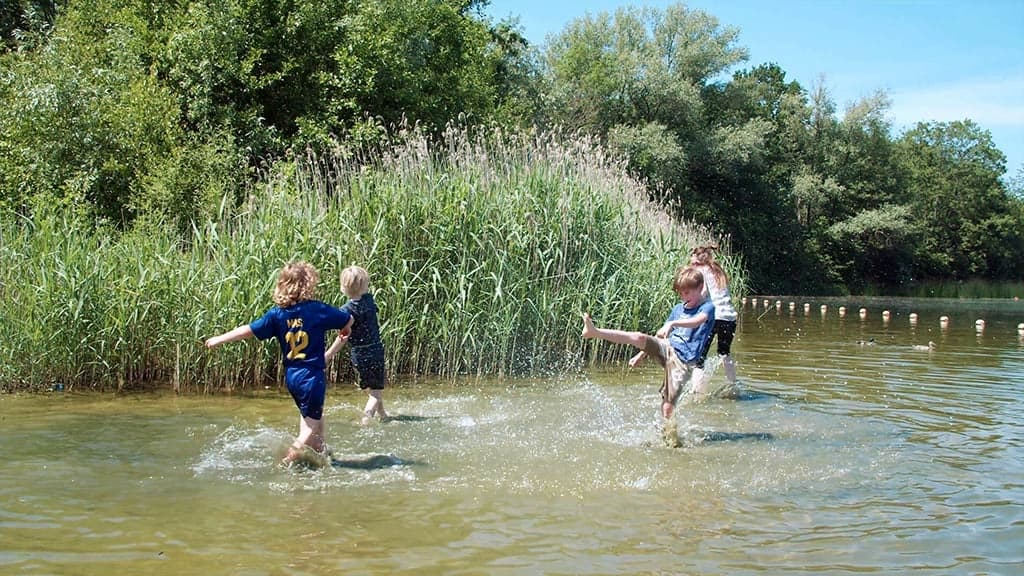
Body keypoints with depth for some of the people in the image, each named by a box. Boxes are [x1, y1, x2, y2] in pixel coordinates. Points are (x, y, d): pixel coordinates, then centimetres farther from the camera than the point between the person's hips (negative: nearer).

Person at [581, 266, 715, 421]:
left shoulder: (707, 307, -3)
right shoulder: (678, 309, 16)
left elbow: (698, 321, -27)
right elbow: (661, 333, 23)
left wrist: (673, 323, -42)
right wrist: (641, 355, 18)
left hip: (684, 361, -4)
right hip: (668, 349, 4)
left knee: (668, 408, -9)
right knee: (640, 337, -21)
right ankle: (594, 332, -31)